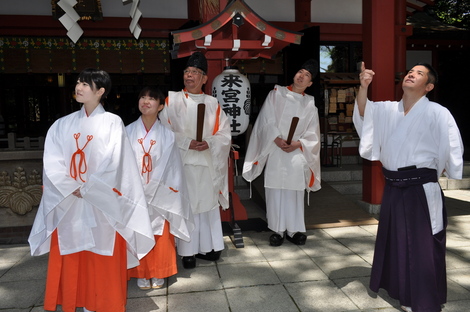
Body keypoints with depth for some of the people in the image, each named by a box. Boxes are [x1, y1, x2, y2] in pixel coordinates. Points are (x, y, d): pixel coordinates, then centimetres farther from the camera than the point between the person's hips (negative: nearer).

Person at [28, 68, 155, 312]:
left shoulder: (112, 122, -3)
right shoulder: (62, 125, 7)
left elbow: (113, 163, -11)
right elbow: (52, 163, 0)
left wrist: (87, 190, -12)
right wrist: (73, 189, -12)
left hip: (102, 205, -3)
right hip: (68, 205, 4)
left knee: (104, 261, 5)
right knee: (73, 260, 9)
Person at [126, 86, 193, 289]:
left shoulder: (167, 135, -4)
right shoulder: (129, 132, -2)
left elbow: (170, 168, -3)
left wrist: (150, 191, -7)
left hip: (159, 197, 0)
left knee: (161, 238, 8)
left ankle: (158, 274, 27)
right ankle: (141, 274, 28)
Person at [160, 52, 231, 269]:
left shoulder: (212, 104, 10)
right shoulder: (172, 100, 3)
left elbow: (225, 133, 5)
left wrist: (209, 143, -14)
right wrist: (187, 142, -16)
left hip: (208, 165, 3)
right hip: (182, 163, -2)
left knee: (208, 204, 7)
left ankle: (207, 247, 21)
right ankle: (187, 251, 10)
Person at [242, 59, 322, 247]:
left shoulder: (310, 104, 11)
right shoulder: (276, 93, 7)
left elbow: (312, 133, 6)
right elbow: (267, 119, -2)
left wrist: (297, 144, -11)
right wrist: (277, 139, -15)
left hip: (297, 155, 1)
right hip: (275, 152, -1)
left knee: (295, 194, 4)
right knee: (275, 193, 1)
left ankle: (294, 230, 14)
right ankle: (278, 230, 11)